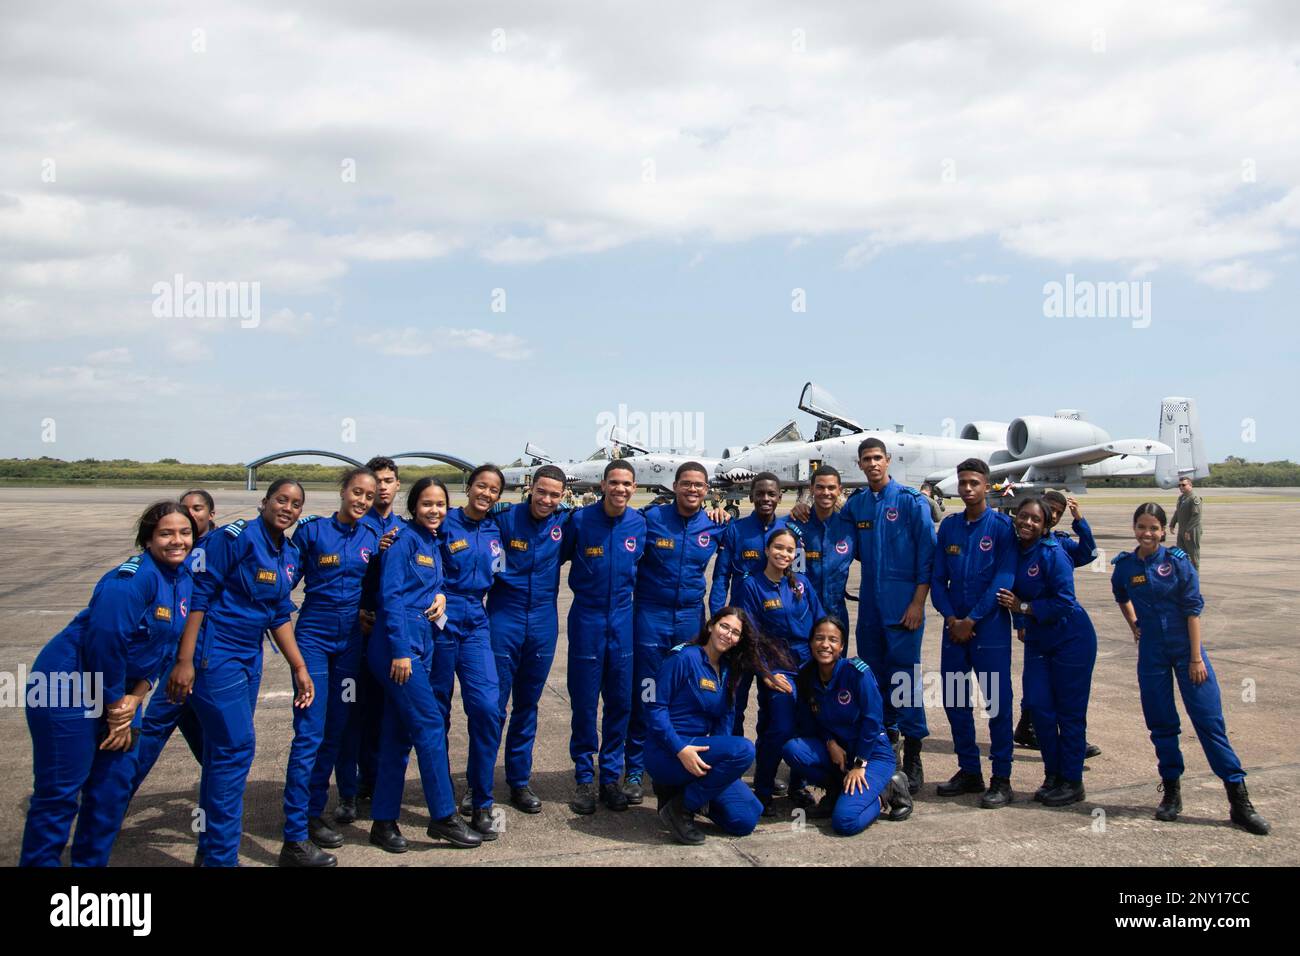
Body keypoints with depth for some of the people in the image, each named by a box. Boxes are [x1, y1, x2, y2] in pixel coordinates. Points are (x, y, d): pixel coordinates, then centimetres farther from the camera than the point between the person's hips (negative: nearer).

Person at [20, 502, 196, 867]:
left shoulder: (184, 580, 2)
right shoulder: (131, 578, -23)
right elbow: (105, 641, -25)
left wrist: (134, 699, -4)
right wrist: (116, 706, -14)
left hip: (115, 690, 9)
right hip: (66, 689, -8)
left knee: (114, 785, 13)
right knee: (60, 793, -1)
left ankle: (91, 861, 28)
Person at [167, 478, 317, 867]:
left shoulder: (290, 553, 9)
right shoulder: (237, 536, -14)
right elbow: (199, 594, -16)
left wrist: (300, 668, 12)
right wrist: (184, 661, -20)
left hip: (249, 657, 8)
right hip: (214, 655, -8)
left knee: (222, 750, 15)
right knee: (236, 747, -8)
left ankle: (210, 847, 27)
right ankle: (221, 856, 4)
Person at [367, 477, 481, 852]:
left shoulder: (433, 544, 17)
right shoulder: (405, 540, -7)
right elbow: (390, 595, -14)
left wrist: (440, 596, 4)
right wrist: (400, 651, -18)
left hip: (421, 645, 8)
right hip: (398, 644, -8)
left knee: (399, 734, 9)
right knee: (430, 722, -7)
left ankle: (384, 822, 15)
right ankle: (444, 817, 1)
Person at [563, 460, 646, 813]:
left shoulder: (640, 524, 0)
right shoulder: (580, 519, -8)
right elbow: (557, 558, 2)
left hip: (623, 619, 3)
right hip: (587, 618, -2)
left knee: (621, 701, 7)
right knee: (584, 701, 3)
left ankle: (611, 776, 20)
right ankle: (584, 777, 17)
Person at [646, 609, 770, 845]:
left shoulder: (726, 670, 12)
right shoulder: (684, 657, -11)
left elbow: (723, 720, 14)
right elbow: (655, 707, -15)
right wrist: (680, 749, -25)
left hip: (698, 749, 8)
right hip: (667, 752, -7)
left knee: (746, 821, -4)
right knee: (743, 749, -29)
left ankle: (677, 788, 13)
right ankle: (679, 807, -15)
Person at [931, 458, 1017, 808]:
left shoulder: (1002, 526, -4)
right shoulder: (949, 526, 9)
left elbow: (1003, 580, -11)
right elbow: (937, 578, 9)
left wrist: (971, 620, -14)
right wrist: (950, 617, -6)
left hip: (990, 626, -5)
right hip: (955, 626, 5)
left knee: (997, 701, -2)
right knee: (954, 700, 9)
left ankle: (1002, 779, 7)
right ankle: (969, 772, 22)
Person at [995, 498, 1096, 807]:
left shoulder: (1053, 554, -20)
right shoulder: (1014, 551, 0)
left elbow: (1065, 601, -22)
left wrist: (1024, 608, -22)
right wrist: (1020, 624, 10)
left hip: (1071, 639, -6)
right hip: (1037, 640, 6)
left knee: (1070, 711, 1)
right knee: (1038, 704, 4)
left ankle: (1072, 781, 12)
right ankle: (1052, 775, 19)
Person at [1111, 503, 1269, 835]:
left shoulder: (1177, 560, -9)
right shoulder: (1125, 566, -1)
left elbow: (1193, 608, -9)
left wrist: (1196, 658, -12)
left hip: (1185, 648, -2)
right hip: (1151, 653, 2)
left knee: (1210, 721, -5)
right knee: (1161, 724, 7)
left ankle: (1239, 801, -1)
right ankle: (1171, 792, 20)